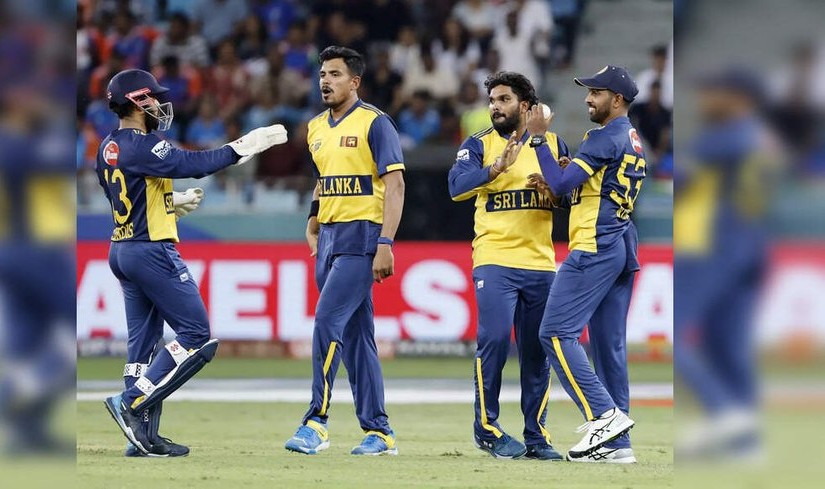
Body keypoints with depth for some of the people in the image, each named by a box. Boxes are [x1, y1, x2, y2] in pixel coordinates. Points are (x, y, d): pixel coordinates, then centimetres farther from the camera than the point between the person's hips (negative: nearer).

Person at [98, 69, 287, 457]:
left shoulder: (108, 149, 11)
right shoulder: (141, 147, -18)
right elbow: (195, 164, -23)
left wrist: (171, 202, 24)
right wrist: (244, 147, -20)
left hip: (122, 251, 10)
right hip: (152, 252, -10)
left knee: (143, 342, 10)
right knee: (196, 337, -6)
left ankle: (143, 436, 8)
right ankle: (131, 403, -11)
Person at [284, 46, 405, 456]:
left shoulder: (374, 123, -8)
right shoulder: (317, 128, 15)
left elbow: (394, 184, -13)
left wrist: (385, 244, -19)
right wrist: (313, 227, 18)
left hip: (361, 237, -8)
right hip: (329, 239, 8)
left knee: (328, 322, -17)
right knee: (355, 334, 8)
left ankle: (316, 422, -17)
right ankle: (378, 431, 11)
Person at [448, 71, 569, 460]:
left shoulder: (552, 144, 13)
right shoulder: (479, 144, 4)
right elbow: (457, 186, -12)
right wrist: (496, 167, -26)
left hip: (541, 264, 3)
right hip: (495, 262, -3)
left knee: (537, 350, 5)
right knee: (494, 340, -13)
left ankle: (536, 435, 11)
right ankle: (487, 427, -2)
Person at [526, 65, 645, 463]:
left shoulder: (604, 138, -10)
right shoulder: (633, 142, 21)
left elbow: (562, 183, -16)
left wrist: (538, 138, -9)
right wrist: (554, 185, 11)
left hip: (594, 248, -10)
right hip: (623, 248, 10)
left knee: (557, 333, -11)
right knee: (609, 344, 8)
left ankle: (604, 414, -18)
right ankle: (617, 444, 7)